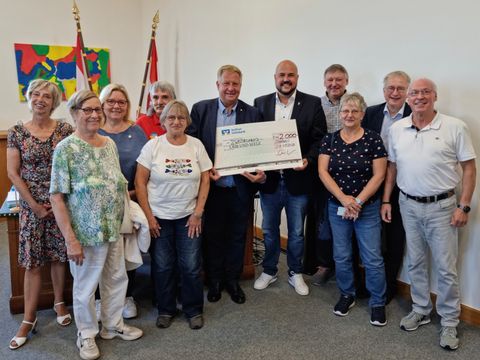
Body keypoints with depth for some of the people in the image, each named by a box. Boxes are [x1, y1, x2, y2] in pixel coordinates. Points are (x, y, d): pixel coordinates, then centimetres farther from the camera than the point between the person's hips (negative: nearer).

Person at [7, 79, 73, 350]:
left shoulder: (65, 129, -1)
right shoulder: (17, 133, -1)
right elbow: (13, 173, -2)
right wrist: (34, 205, -7)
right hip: (31, 204, 0)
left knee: (59, 256, 10)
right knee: (33, 262, 2)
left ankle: (59, 302, 30)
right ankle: (29, 318, 12)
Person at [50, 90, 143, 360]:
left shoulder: (110, 144, 5)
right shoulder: (66, 149, -14)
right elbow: (56, 197, -16)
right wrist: (71, 239, -19)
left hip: (115, 229, 6)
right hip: (86, 232, -6)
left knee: (117, 278, 18)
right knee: (86, 285, 11)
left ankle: (114, 325, 39)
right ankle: (87, 334, 32)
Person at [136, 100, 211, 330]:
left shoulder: (196, 145, 0)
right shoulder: (153, 146, -5)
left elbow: (205, 180, 2)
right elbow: (140, 182, -5)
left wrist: (198, 213, -4)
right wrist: (148, 216, -8)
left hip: (189, 216, 1)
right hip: (159, 216, -1)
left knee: (191, 266, 4)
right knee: (163, 267, 9)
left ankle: (194, 310, 23)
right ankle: (165, 310, 28)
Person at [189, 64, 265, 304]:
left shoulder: (252, 114, 0)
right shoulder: (200, 109, -1)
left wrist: (260, 174, -17)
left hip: (241, 187, 1)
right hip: (212, 186, 0)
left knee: (237, 236, 13)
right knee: (213, 235, 13)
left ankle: (233, 280, 30)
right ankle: (215, 281, 30)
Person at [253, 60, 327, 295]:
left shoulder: (312, 103, -3)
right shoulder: (260, 103, 3)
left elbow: (319, 139, -4)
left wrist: (308, 160, -20)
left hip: (298, 179, -1)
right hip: (269, 179, 2)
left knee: (296, 232, 13)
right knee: (269, 230, 17)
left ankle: (295, 273, 32)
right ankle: (269, 271, 35)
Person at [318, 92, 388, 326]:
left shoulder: (373, 139, -5)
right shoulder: (330, 140, 2)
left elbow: (379, 175, -8)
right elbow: (323, 172, -4)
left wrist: (357, 201, -14)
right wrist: (343, 198, -15)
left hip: (367, 208, -2)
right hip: (337, 207, 3)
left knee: (372, 259, 1)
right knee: (341, 256, 12)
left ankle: (378, 302, 19)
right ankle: (347, 295, 32)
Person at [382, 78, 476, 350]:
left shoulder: (455, 127, -8)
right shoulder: (397, 129, 3)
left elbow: (469, 168, -5)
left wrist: (464, 206, -10)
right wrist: (386, 201, 8)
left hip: (442, 206, -3)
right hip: (408, 205, 4)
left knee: (446, 268, 4)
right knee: (416, 263, 15)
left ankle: (449, 322, 20)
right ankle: (421, 310, 32)